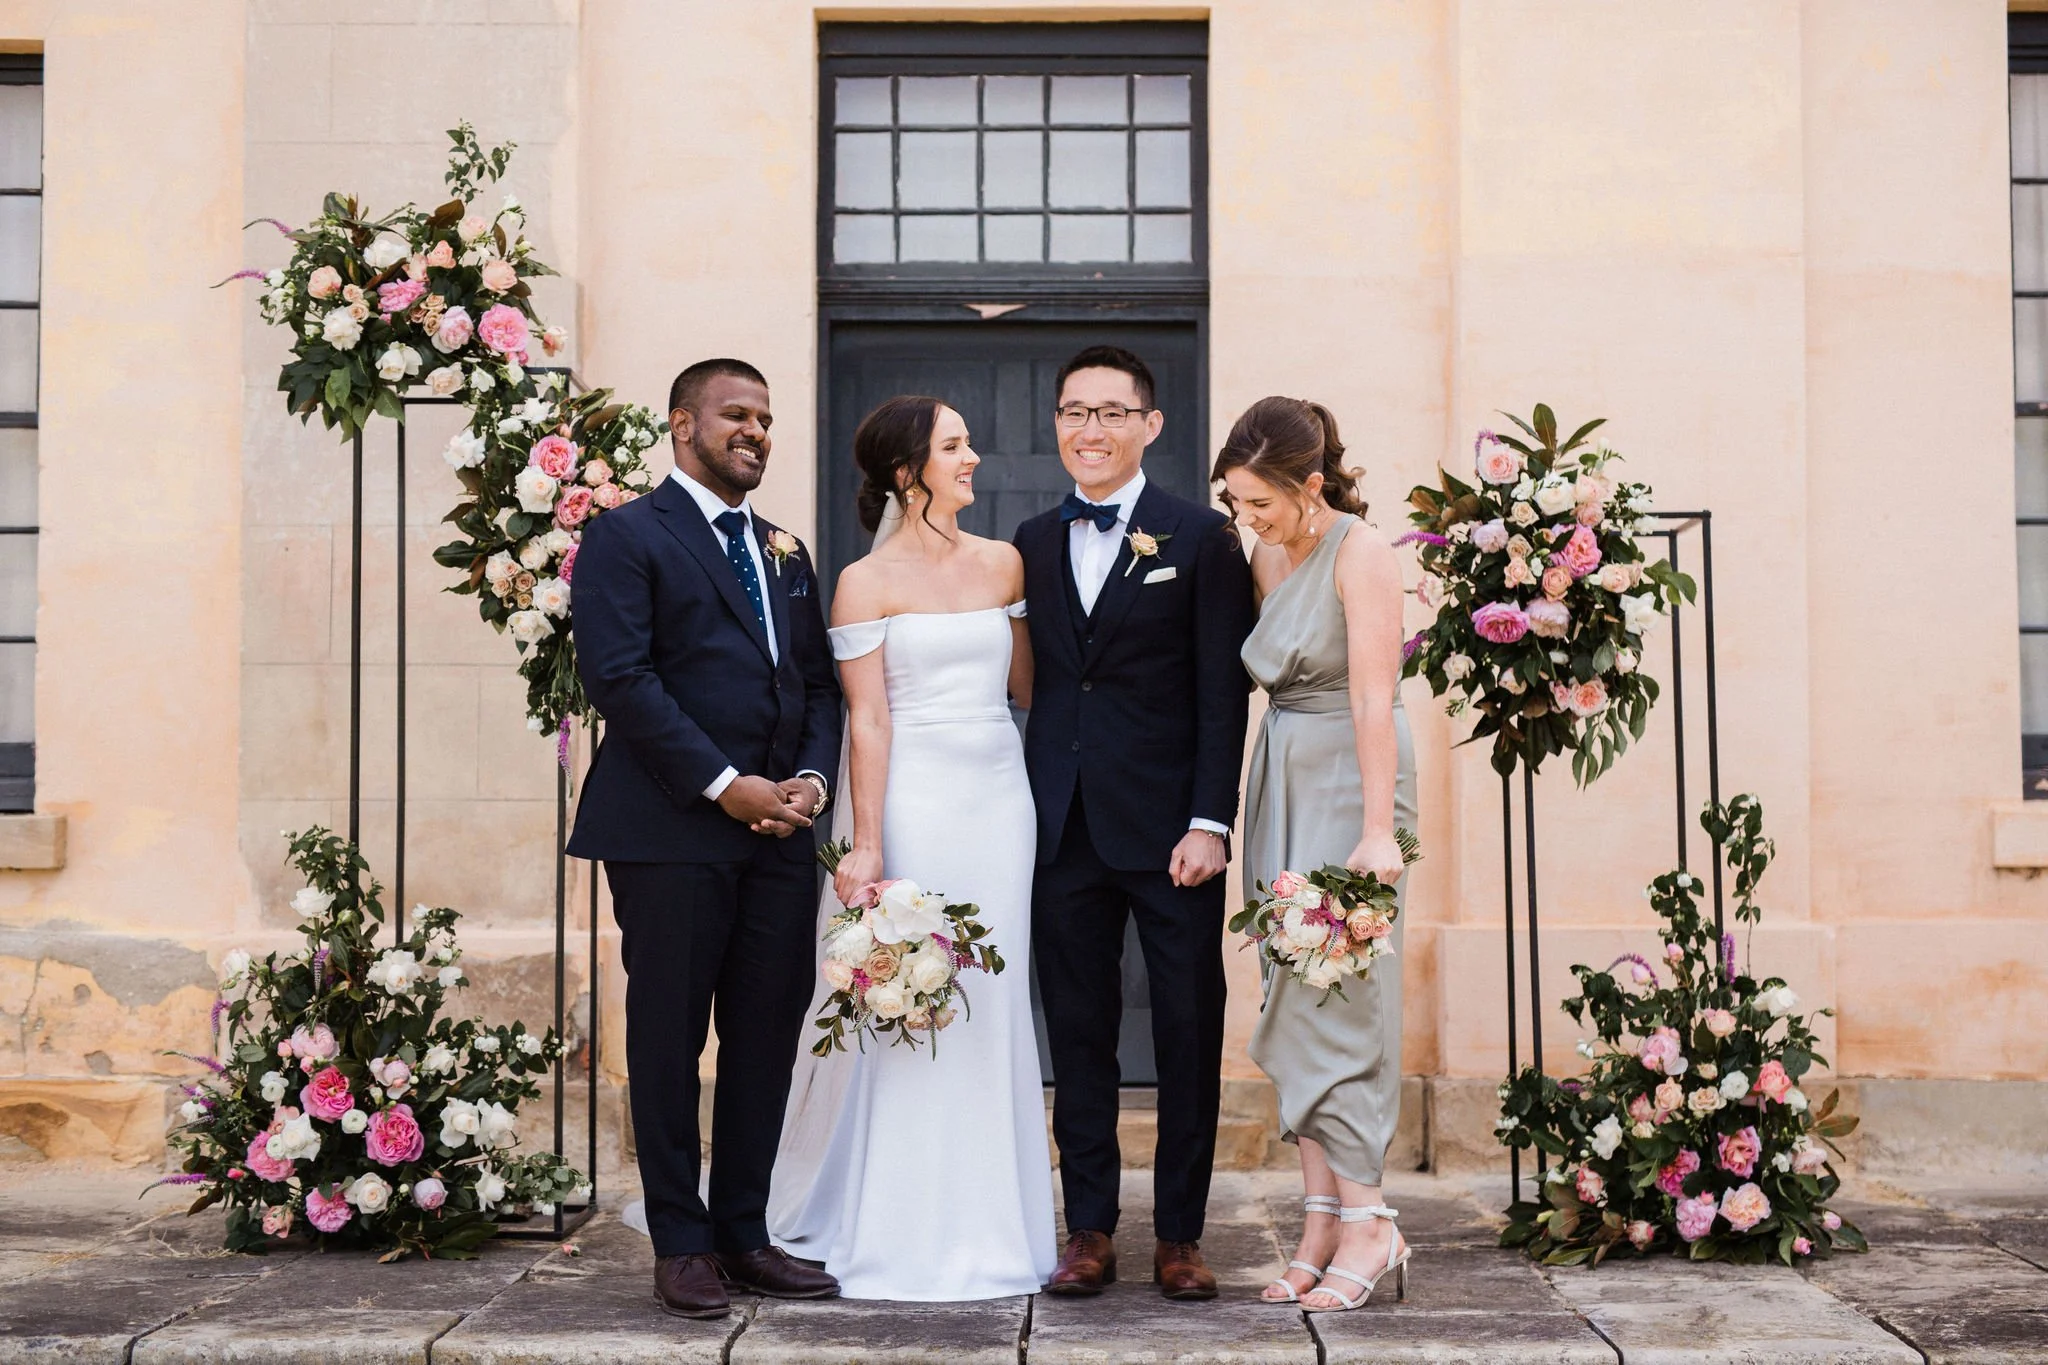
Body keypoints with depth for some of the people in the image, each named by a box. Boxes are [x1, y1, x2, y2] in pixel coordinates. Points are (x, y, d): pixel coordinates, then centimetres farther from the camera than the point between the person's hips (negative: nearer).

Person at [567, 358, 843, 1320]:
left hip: (779, 832, 6)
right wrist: (726, 786, -15)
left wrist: (812, 778, -2)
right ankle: (682, 1244, 11)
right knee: (670, 1039, 2)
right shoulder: (629, 535, -1)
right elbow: (619, 677, -12)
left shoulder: (785, 550, 19)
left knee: (767, 1036, 7)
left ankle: (744, 1234, 17)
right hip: (672, 831, -6)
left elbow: (818, 682, 17)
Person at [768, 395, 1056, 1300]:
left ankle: (987, 1227, 18)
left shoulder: (1002, 564, 11)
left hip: (1000, 802, 5)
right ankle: (901, 1234, 12)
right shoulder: (866, 583, -2)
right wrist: (867, 846, -12)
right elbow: (868, 721, -8)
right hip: (914, 805, -4)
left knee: (993, 1014, 7)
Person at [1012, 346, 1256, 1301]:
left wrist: (1210, 822, -11)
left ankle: (1179, 1236, 13)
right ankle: (1090, 1231, 16)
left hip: (1168, 828, -3)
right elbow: (1033, 685, 9)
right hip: (1063, 829, 3)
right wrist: (1025, 813, 2)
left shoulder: (1202, 539, 0)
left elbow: (1223, 693, -4)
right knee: (1077, 1036, 7)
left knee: (1189, 1035, 3)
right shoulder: (1033, 543, 11)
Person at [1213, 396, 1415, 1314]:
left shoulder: (1359, 552, -12)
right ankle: (1321, 1224, 9)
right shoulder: (1267, 555, 10)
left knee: (1337, 999, -9)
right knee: (1292, 1005, 5)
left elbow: (1374, 697, -20)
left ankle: (1367, 1224, -2)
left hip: (1349, 781, -8)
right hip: (1280, 786, 8)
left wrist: (1378, 829, -26)